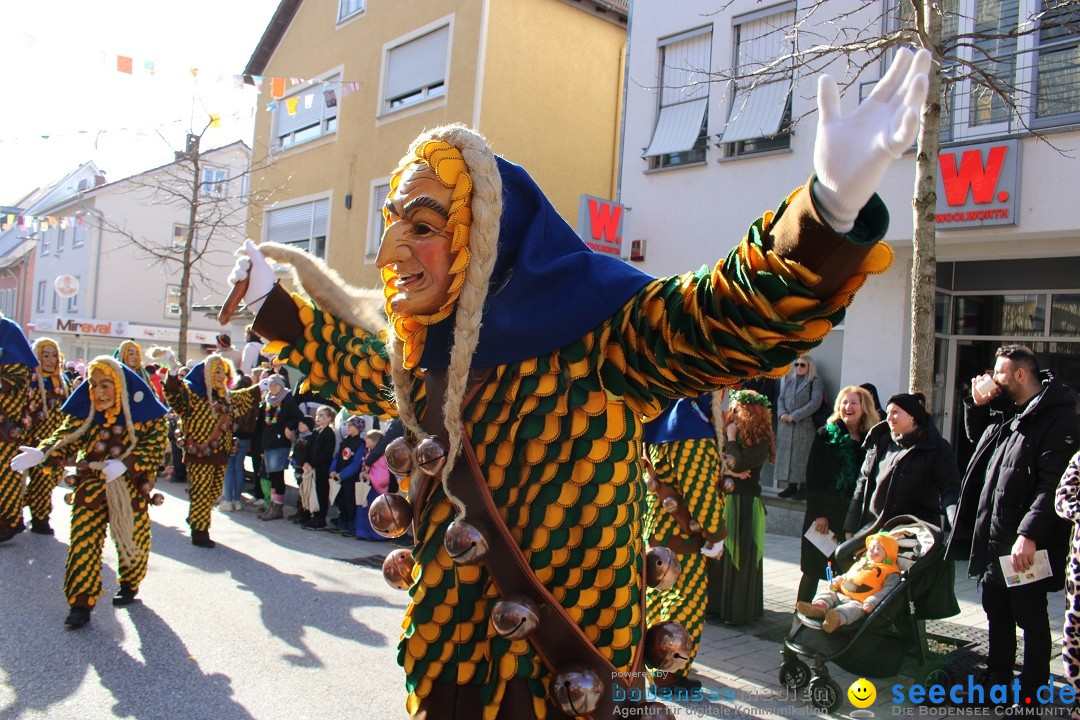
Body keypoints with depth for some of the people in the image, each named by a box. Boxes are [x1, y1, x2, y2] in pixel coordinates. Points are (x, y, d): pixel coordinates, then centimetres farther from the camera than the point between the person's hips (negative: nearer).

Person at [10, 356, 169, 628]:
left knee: (132, 541, 13)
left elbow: (156, 445, -16)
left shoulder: (143, 413, -11)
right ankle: (81, 604, 3)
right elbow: (66, 438, -11)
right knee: (83, 545, -6)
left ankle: (129, 585, 38)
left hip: (131, 489, -1)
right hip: (91, 487, 1)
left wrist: (124, 463, -29)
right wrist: (41, 453, -30)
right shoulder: (84, 412, -3)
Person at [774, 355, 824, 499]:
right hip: (786, 425, 5)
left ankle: (803, 488, 1)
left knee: (802, 456, -5)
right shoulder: (788, 380, 16)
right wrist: (782, 413, -8)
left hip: (804, 425, -5)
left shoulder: (815, 382, 1)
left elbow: (815, 402, -9)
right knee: (786, 454, 3)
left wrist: (794, 416, -13)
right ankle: (791, 486, 10)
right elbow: (781, 398, 12)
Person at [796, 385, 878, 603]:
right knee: (813, 569, 4)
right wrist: (818, 513, -9)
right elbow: (812, 476, -3)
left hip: (855, 516, 1)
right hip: (823, 513, -1)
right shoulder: (825, 435, 1)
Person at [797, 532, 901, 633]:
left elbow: (887, 590, -9)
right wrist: (836, 581, 11)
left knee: (855, 608, -36)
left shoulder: (891, 573, 7)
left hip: (860, 602, -8)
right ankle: (820, 606, -44)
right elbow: (846, 576, 34)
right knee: (827, 592, -11)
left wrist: (872, 602, -24)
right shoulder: (861, 563, 28)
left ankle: (836, 620, -66)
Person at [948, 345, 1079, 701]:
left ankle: (1031, 693, 17)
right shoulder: (1004, 411, 12)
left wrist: (1029, 534, -29)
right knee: (996, 609, 20)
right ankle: (997, 676, 35)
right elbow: (976, 435, 32)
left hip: (1025, 545, -9)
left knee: (1030, 618, 4)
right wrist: (977, 403, 12)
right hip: (993, 537, 9)